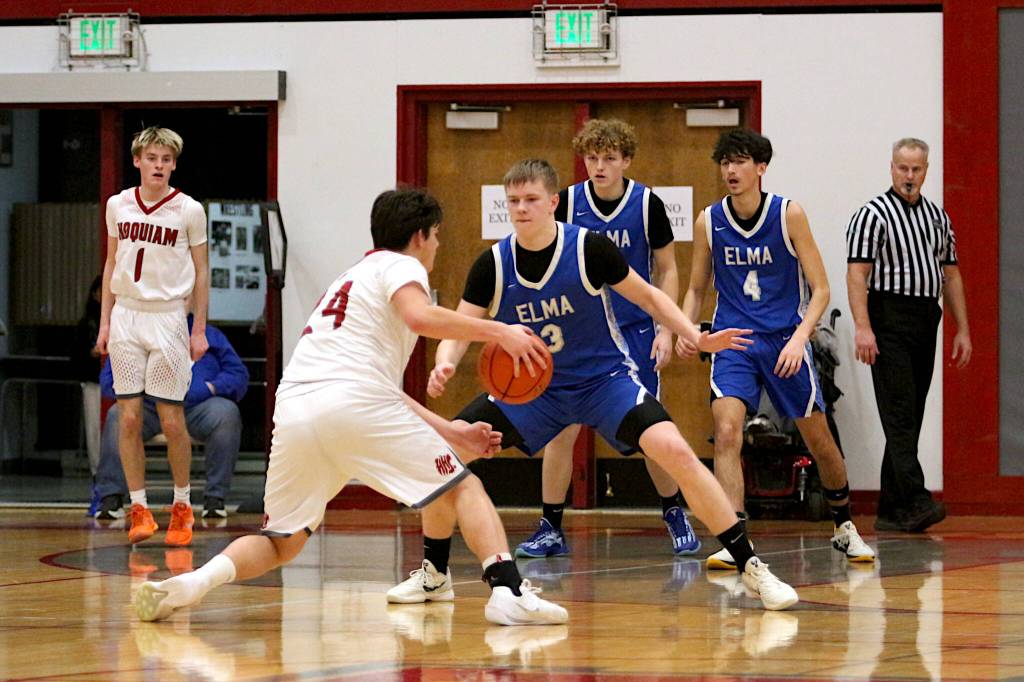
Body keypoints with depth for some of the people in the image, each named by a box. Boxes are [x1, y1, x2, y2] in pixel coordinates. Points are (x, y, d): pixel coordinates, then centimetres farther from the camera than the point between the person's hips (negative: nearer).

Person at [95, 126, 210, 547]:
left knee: (172, 420, -2)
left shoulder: (189, 210, -2)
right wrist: (105, 321, 11)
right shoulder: (118, 205, 6)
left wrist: (199, 329, 0)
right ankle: (139, 508, 4)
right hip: (126, 316, 3)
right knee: (129, 418, -2)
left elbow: (201, 272, 3)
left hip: (167, 318, -2)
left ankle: (181, 506, 15)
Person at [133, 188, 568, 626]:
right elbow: (419, 316, -13)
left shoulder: (352, 278, 36)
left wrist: (452, 432, 37)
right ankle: (507, 591, -13)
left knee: (280, 544, 15)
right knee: (464, 488, 6)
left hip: (294, 406, 6)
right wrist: (496, 331, -5)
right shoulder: (401, 266, 12)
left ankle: (196, 581, -12)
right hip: (353, 402, -6)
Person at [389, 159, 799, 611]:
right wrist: (445, 364, -29)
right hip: (533, 387, 3)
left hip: (605, 378, -3)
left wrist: (696, 338, -16)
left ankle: (750, 569, -16)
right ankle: (434, 575, 10)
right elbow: (459, 329, -6)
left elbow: (648, 297, -3)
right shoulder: (493, 264, -10)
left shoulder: (590, 248, -16)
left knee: (675, 452, -26)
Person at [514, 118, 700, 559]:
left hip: (634, 330, -1)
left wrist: (665, 329, -4)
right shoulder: (567, 203, -5)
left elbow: (666, 270, 4)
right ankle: (551, 530, 4)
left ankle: (675, 516, 20)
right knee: (561, 429, -5)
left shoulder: (647, 204, -6)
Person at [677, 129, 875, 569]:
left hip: (785, 341, -1)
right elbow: (696, 289, 12)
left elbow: (820, 289, -7)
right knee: (726, 431, -22)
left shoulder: (788, 215, -8)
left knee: (819, 439, 11)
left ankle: (843, 526, 34)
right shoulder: (708, 222, -1)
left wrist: (800, 337, -23)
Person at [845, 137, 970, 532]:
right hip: (889, 324, -7)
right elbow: (857, 274, -11)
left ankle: (891, 512, 10)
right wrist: (862, 328, -22)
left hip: (926, 324, 7)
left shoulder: (937, 217, 16)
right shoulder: (873, 215, -4)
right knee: (899, 415, -14)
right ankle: (915, 500, -23)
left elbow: (951, 275, 20)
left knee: (910, 420, 7)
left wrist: (962, 330, 14)